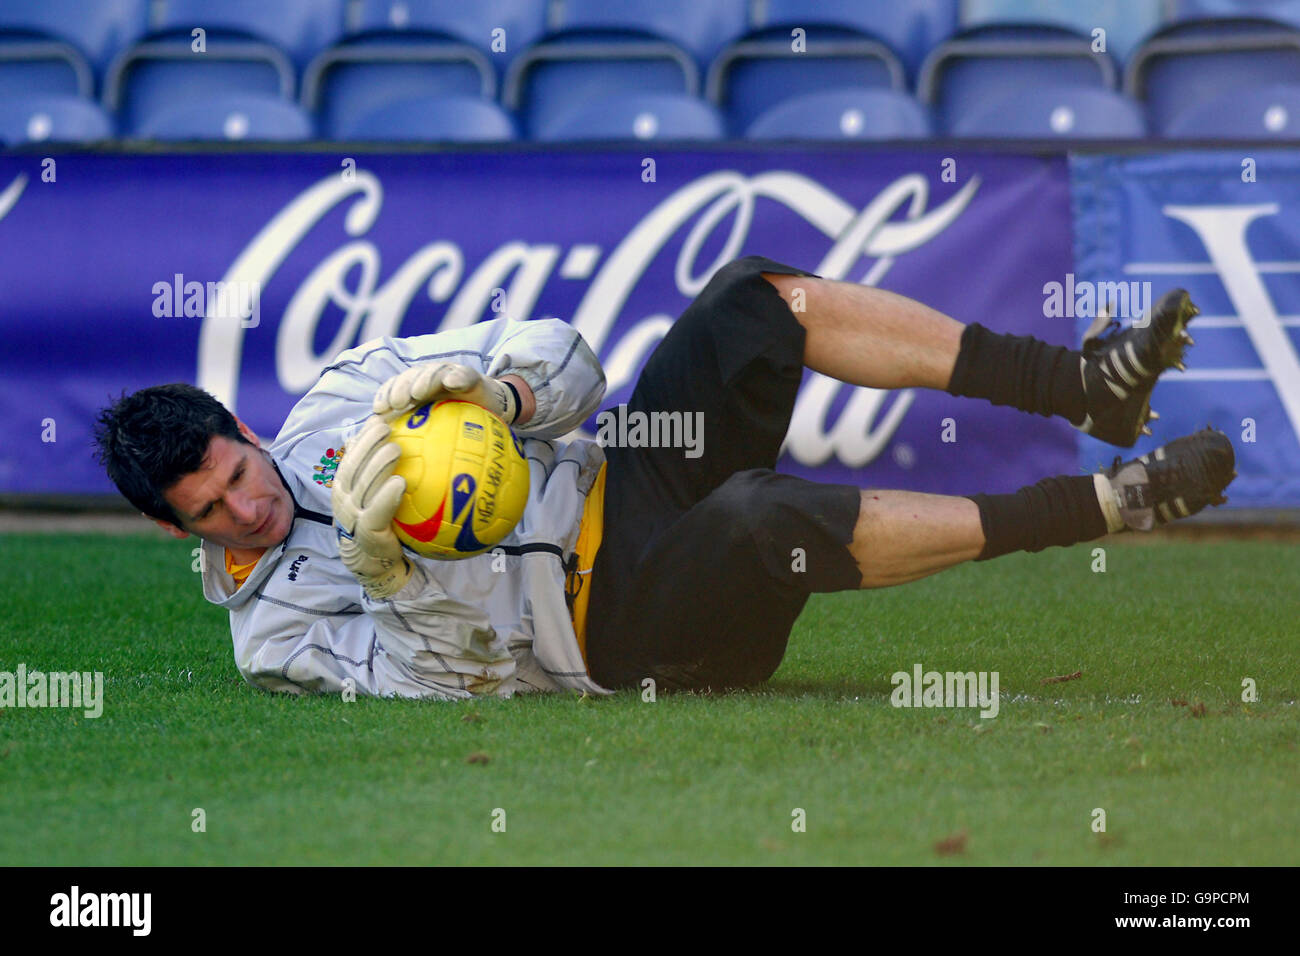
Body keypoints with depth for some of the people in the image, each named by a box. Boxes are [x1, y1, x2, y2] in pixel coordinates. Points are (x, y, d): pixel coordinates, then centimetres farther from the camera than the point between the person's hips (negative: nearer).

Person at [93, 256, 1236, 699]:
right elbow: (461, 677, -14)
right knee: (756, 519, -39)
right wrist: (390, 570, -31)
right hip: (619, 627, -6)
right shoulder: (274, 633, -2)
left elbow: (563, 358, 4)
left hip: (622, 482, 7)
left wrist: (489, 383, -20)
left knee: (762, 299, -16)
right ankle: (1100, 503, -31)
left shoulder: (339, 397, 10)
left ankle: (1084, 383, -16)